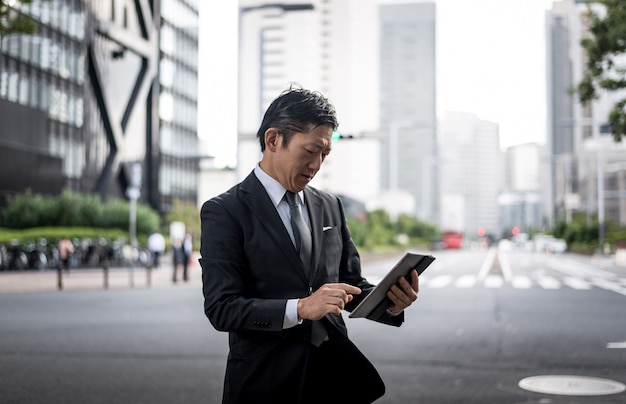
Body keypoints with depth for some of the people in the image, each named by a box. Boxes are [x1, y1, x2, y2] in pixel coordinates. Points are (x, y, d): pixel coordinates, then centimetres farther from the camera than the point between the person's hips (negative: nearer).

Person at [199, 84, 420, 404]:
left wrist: (391, 302, -9)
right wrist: (300, 308, -27)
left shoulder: (330, 206, 8)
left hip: (336, 374, 5)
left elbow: (352, 285, 12)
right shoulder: (224, 212, -9)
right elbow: (221, 308, -15)